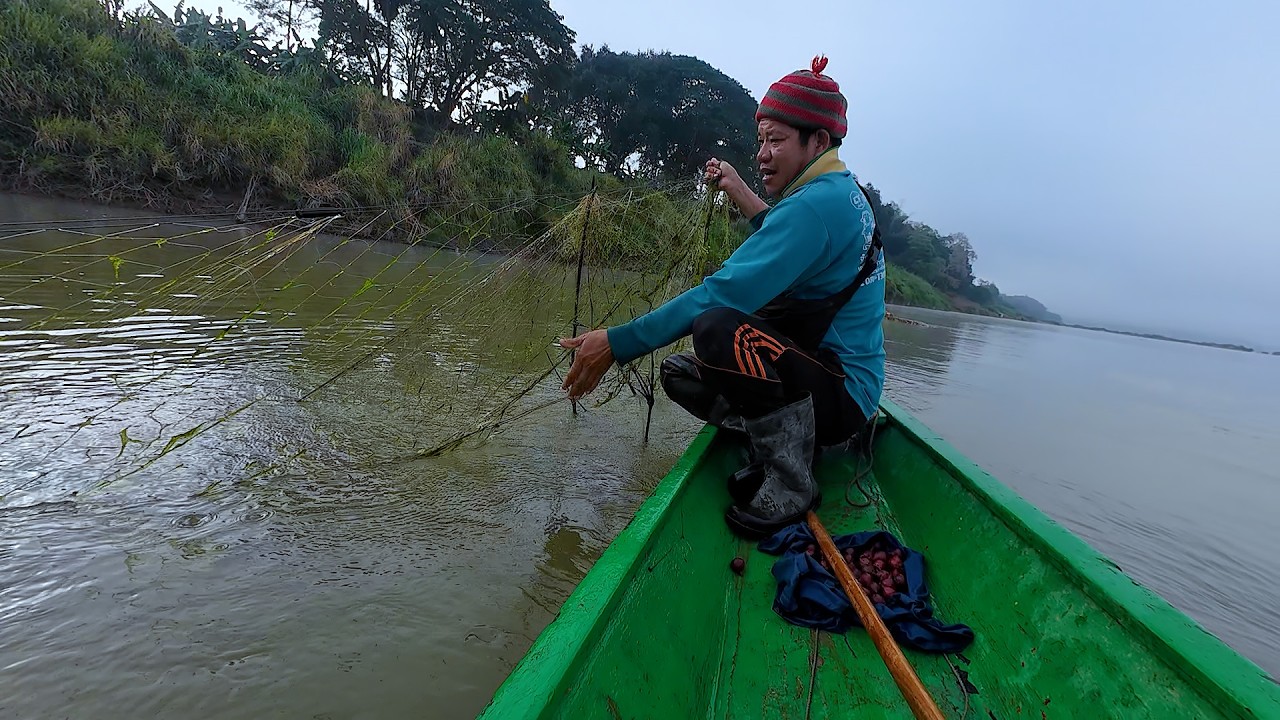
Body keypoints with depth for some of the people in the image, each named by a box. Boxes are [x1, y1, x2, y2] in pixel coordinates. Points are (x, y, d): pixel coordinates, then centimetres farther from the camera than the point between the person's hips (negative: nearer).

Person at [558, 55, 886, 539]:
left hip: (840, 395, -10)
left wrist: (617, 343, -26)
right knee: (680, 374, 9)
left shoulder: (818, 203, -21)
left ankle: (788, 489, -18)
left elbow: (725, 291, -29)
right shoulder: (843, 192, 12)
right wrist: (741, 194, 32)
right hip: (829, 378, 10)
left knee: (716, 327, -34)